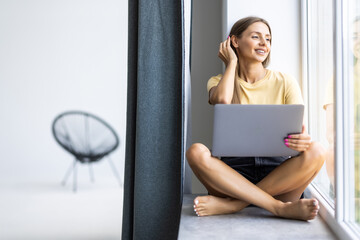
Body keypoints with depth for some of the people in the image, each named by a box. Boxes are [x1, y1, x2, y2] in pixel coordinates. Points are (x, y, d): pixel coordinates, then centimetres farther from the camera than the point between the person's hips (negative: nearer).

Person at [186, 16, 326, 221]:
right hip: (234, 170, 0)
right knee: (196, 152, -30)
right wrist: (232, 62, 0)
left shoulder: (285, 82, 8)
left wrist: (304, 140, -28)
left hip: (276, 172, 1)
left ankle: (231, 204, -27)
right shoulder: (219, 81, 8)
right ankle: (282, 207, -28)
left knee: (315, 151, -28)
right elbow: (222, 100, -18)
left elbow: (300, 130, -2)